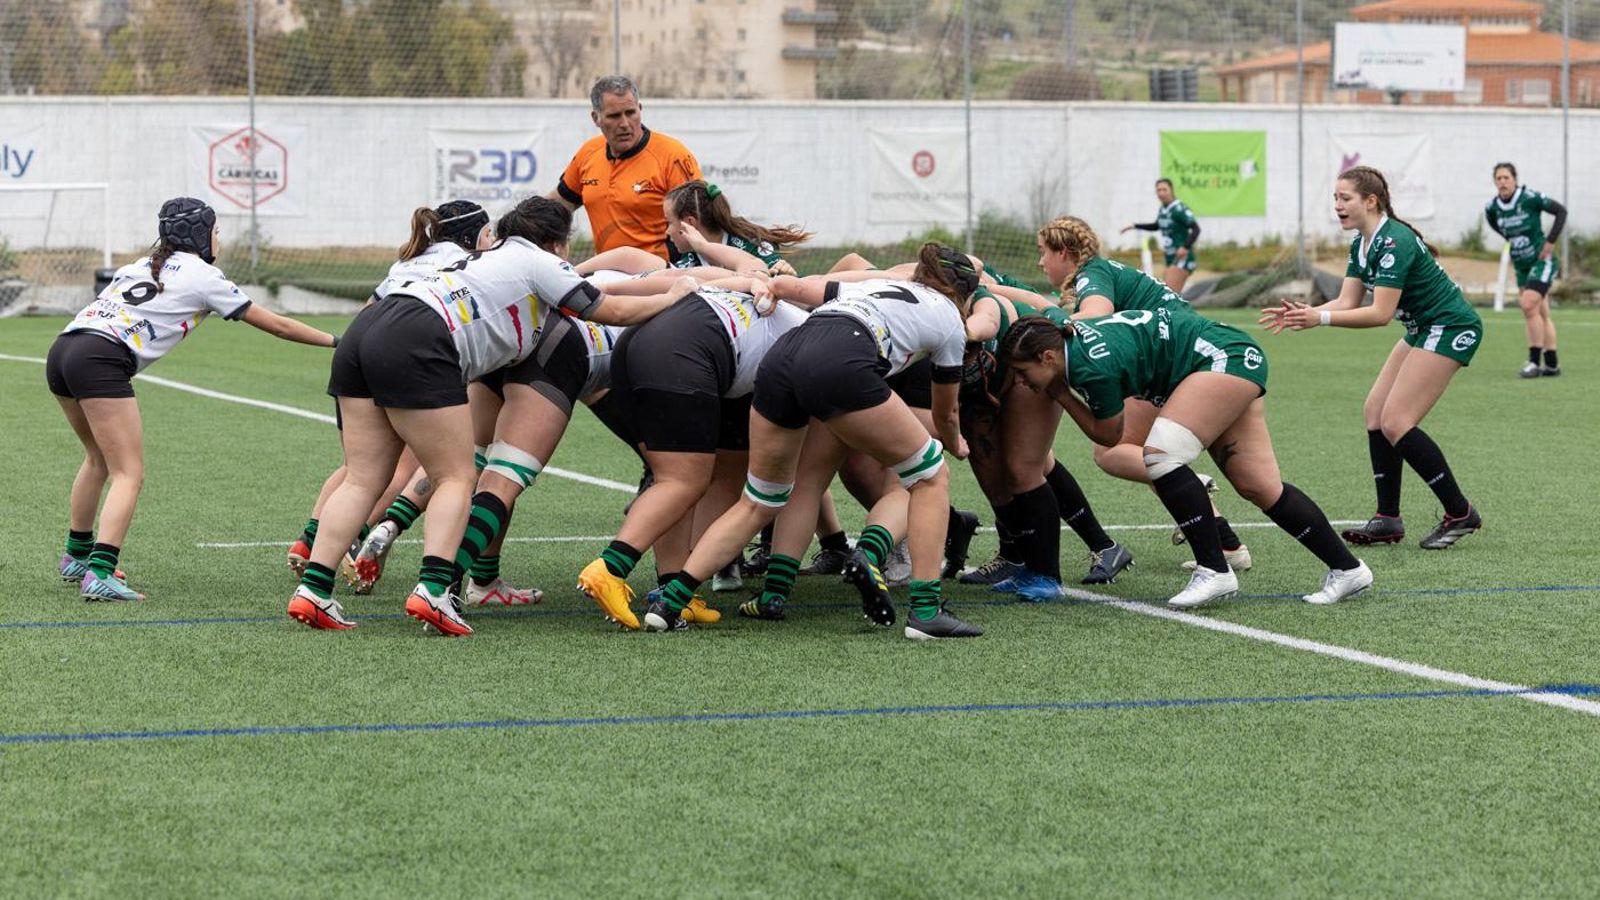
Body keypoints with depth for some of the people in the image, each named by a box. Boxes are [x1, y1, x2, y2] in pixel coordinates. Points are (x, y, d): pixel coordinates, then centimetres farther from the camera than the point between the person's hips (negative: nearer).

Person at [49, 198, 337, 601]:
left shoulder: (144, 265, 26)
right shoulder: (202, 275, 7)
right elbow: (275, 325, 13)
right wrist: (335, 341, 22)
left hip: (61, 353, 8)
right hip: (101, 361, -8)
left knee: (100, 458, 27)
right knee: (129, 474, -6)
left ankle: (77, 556, 37)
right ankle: (99, 574, -20)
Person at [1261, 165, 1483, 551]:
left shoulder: (1394, 242, -23)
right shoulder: (1361, 244, 7)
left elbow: (1381, 313, -28)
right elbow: (1347, 301, 2)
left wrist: (1321, 318, -32)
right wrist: (1303, 313, -15)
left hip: (1453, 328, -10)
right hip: (1423, 329, 10)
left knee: (1396, 422, -14)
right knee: (1375, 413, 4)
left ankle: (1460, 514, -6)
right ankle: (1388, 519, 7)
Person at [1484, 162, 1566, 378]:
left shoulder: (1530, 198, -18)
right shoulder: (1492, 207, -2)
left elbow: (1561, 211, -10)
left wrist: (1550, 241, -13)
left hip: (1542, 261, -6)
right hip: (1522, 266, 6)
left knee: (1528, 305, -21)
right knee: (1541, 315, 11)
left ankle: (1535, 361, -16)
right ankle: (1552, 365, 17)